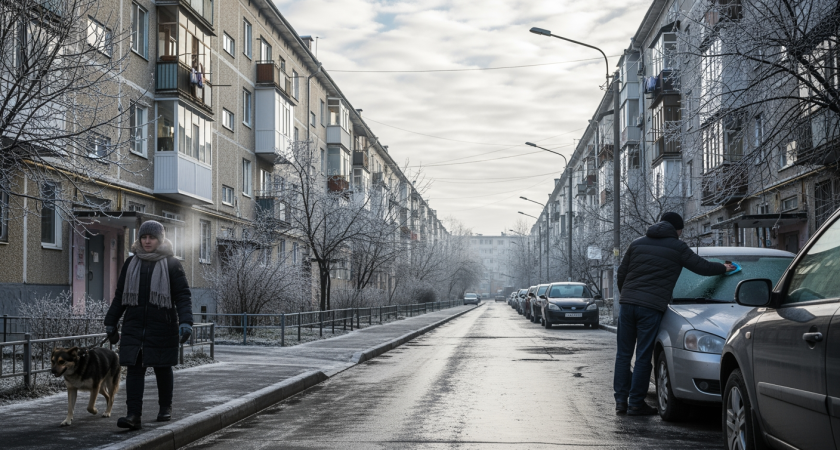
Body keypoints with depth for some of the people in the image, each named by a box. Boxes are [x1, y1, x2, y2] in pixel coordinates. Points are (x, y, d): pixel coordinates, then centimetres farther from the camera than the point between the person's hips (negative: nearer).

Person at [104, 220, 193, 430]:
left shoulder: (171, 264, 0)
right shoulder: (131, 263, 12)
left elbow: (183, 295, -5)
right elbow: (120, 295, 18)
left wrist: (185, 321, -18)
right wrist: (111, 322, 16)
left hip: (162, 326, -3)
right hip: (134, 326, 3)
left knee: (162, 368, 9)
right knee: (134, 368, -6)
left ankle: (165, 408, 27)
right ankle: (133, 415, -11)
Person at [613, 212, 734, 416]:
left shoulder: (637, 243, 15)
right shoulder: (677, 248, 4)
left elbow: (621, 273, 16)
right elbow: (702, 267, 9)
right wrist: (723, 268, 28)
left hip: (627, 302, 4)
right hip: (651, 307, -4)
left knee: (623, 354, 9)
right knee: (643, 357, 1)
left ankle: (621, 401, 8)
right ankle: (636, 403, 2)